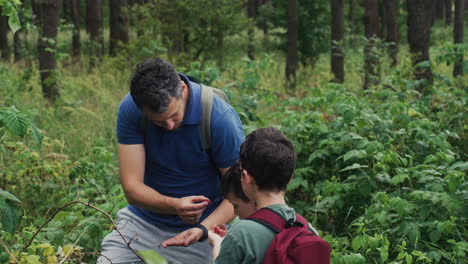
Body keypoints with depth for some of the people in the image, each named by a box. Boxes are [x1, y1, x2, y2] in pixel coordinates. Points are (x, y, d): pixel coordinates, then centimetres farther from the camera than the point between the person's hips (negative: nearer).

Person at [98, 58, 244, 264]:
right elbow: (132, 187, -16)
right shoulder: (130, 109, -15)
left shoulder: (221, 118, -21)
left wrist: (202, 230, -31)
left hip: (201, 227, -2)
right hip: (143, 221, 2)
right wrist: (175, 206, -34)